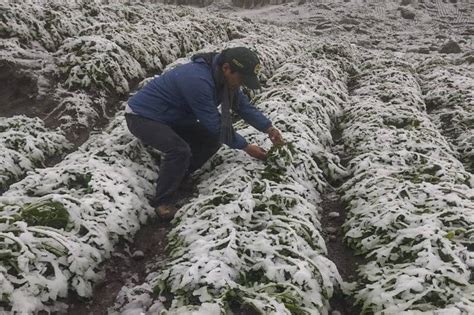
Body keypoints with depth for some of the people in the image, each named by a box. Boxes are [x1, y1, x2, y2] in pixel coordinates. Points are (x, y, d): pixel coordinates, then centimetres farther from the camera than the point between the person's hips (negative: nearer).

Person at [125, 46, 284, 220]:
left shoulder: (222, 76, -5)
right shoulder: (198, 80, -34)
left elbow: (244, 106, 6)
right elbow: (215, 124, -27)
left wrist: (269, 128, -4)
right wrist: (245, 146, -19)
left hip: (171, 118, 9)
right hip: (142, 116, -9)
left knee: (212, 139, -1)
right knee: (180, 150, -31)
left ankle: (175, 179, 12)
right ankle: (162, 201, -9)